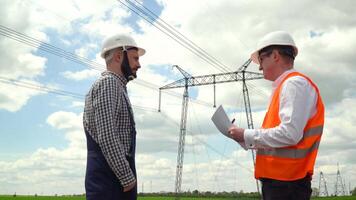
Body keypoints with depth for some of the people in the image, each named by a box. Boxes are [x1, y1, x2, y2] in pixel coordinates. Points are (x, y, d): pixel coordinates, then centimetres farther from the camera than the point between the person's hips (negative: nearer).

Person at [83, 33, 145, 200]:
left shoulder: (116, 86, 22)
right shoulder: (108, 83, -9)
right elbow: (107, 137, -19)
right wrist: (128, 178, -16)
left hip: (114, 178, 10)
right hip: (110, 180, -10)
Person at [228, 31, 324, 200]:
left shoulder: (295, 83, -10)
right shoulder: (283, 87, 18)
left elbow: (289, 134, -22)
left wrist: (247, 135, -12)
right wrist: (244, 137, 11)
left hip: (286, 183, -9)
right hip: (277, 179, 9)